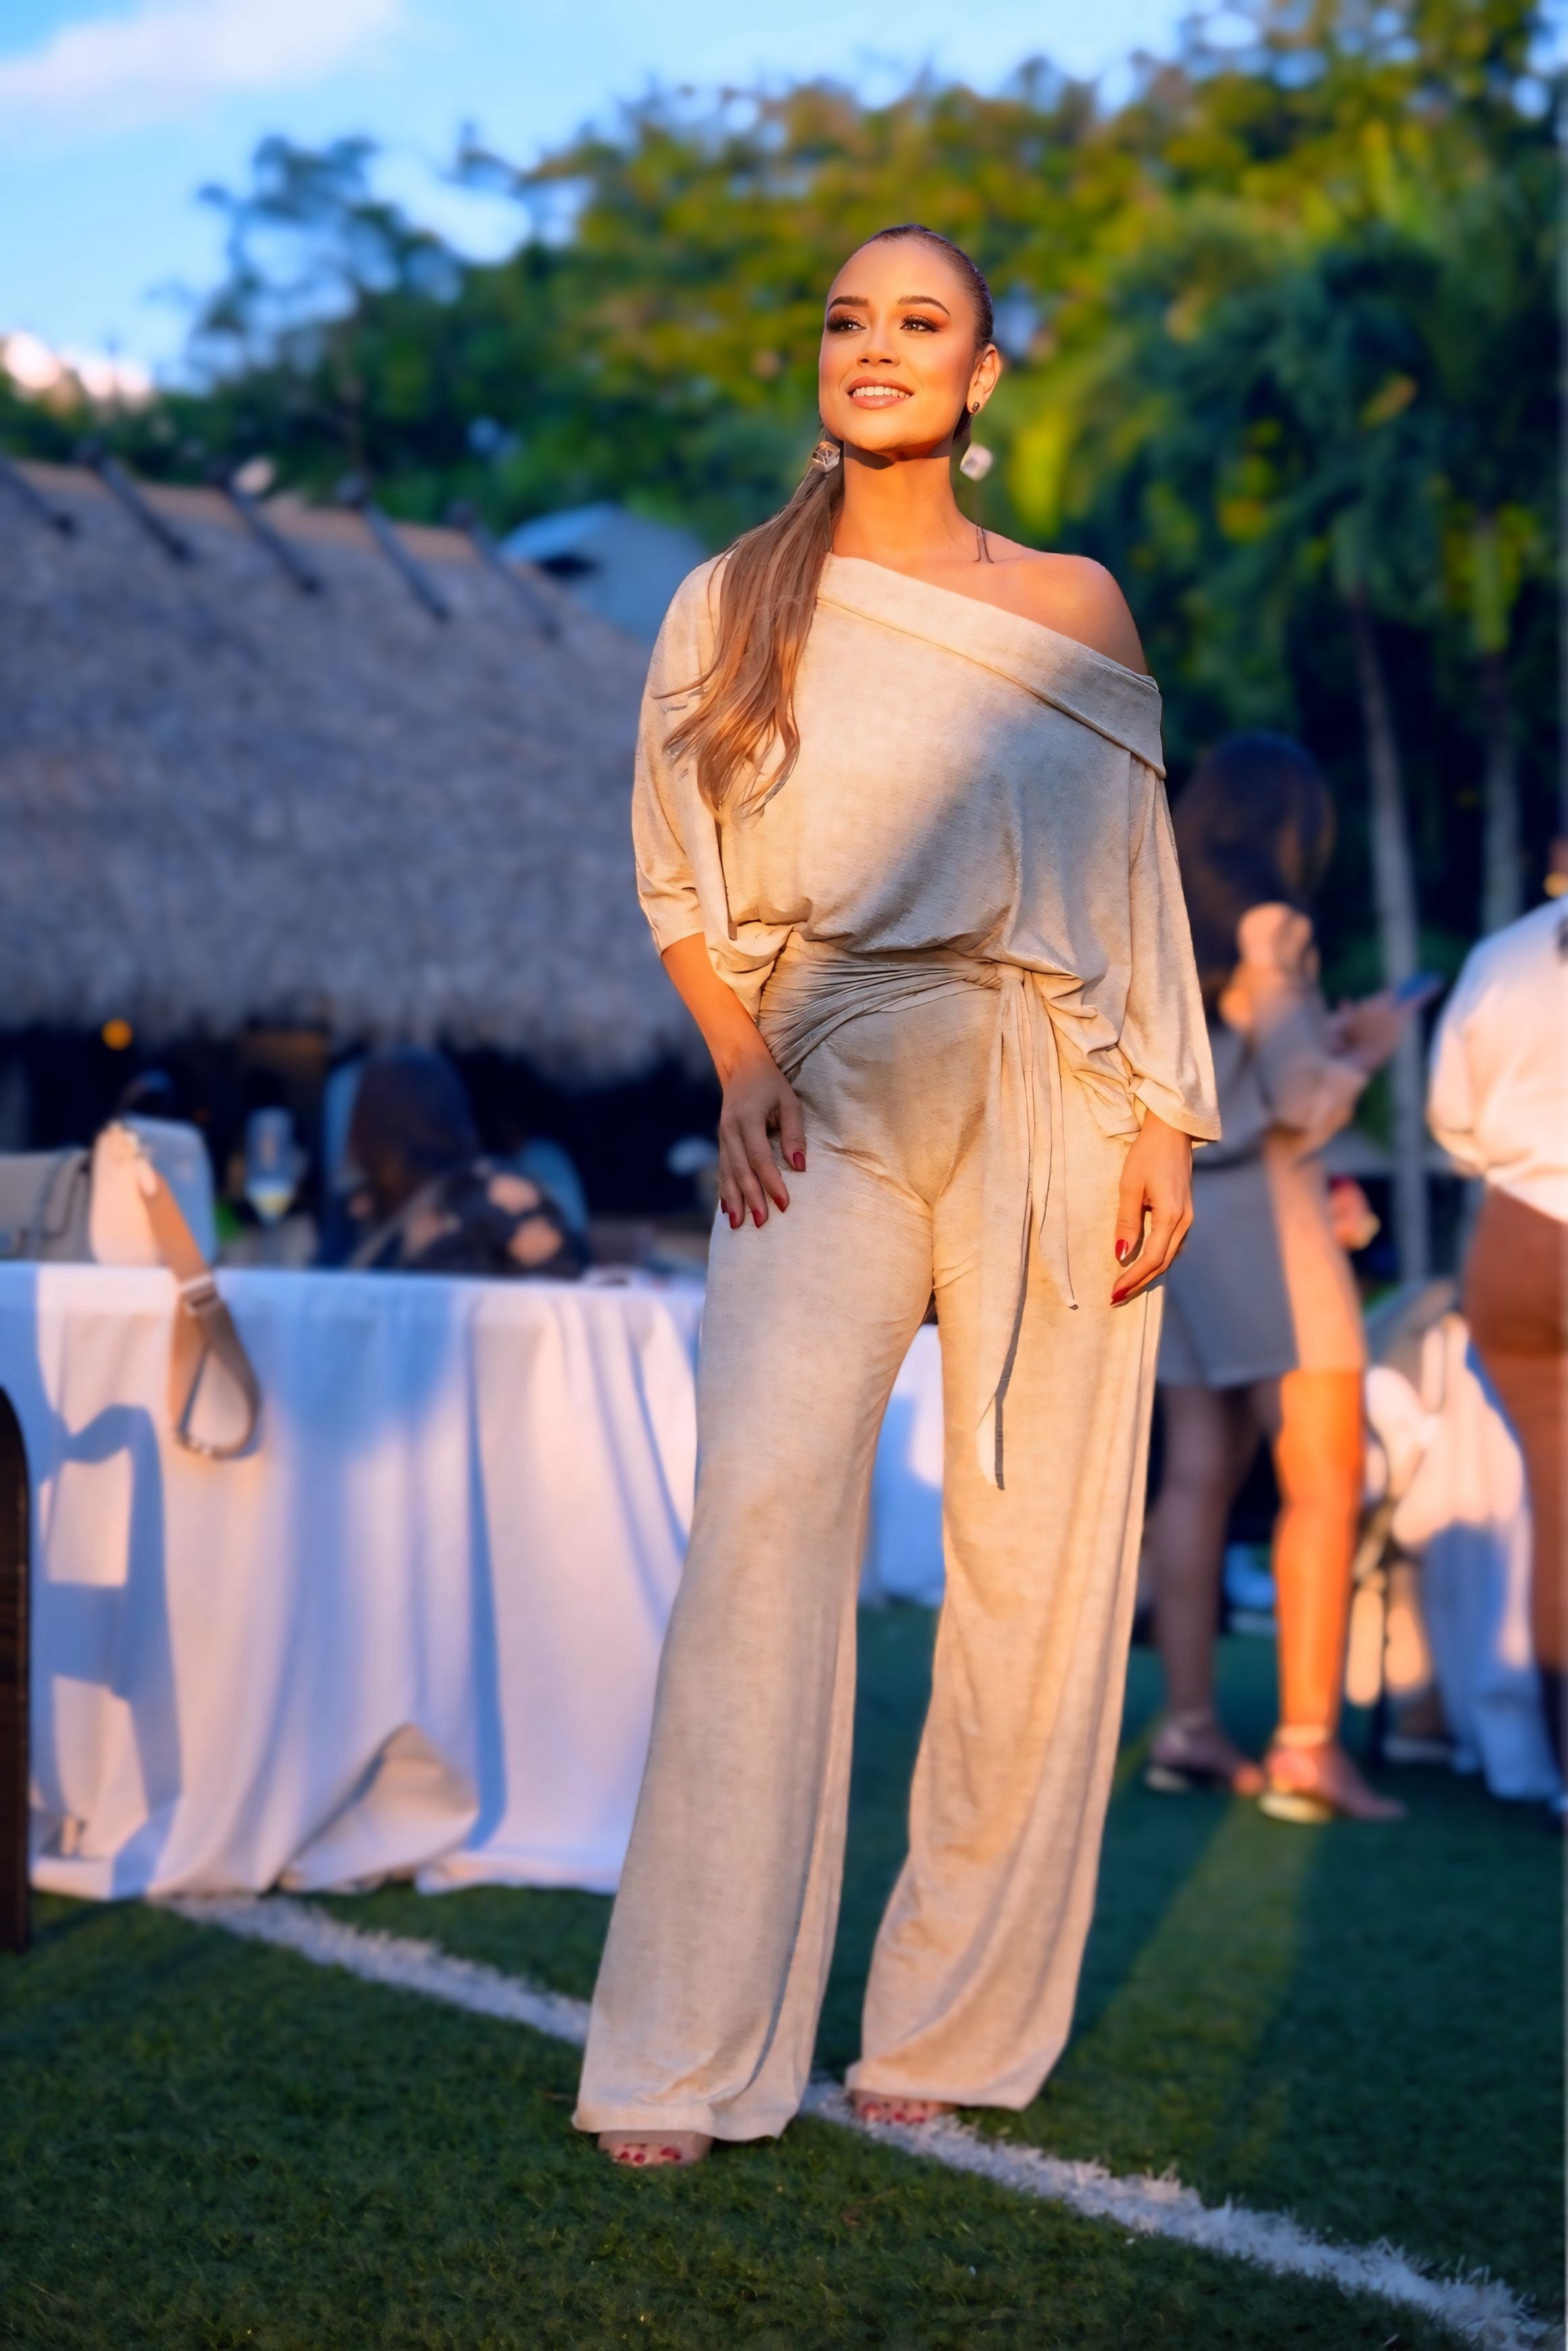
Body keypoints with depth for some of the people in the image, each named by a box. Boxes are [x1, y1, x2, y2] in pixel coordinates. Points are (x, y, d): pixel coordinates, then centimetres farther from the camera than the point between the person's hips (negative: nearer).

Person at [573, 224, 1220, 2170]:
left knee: (1033, 1553, -2)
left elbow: (1140, 894, 11)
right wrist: (740, 1063, -3)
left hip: (1050, 1101, 1)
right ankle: (689, 2058, -14)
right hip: (831, 1098, -1)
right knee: (763, 1508, -18)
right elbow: (679, 879, 14)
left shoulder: (1072, 607, 12)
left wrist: (1165, 1121, 1)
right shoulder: (732, 603, 12)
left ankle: (957, 2025, 10)